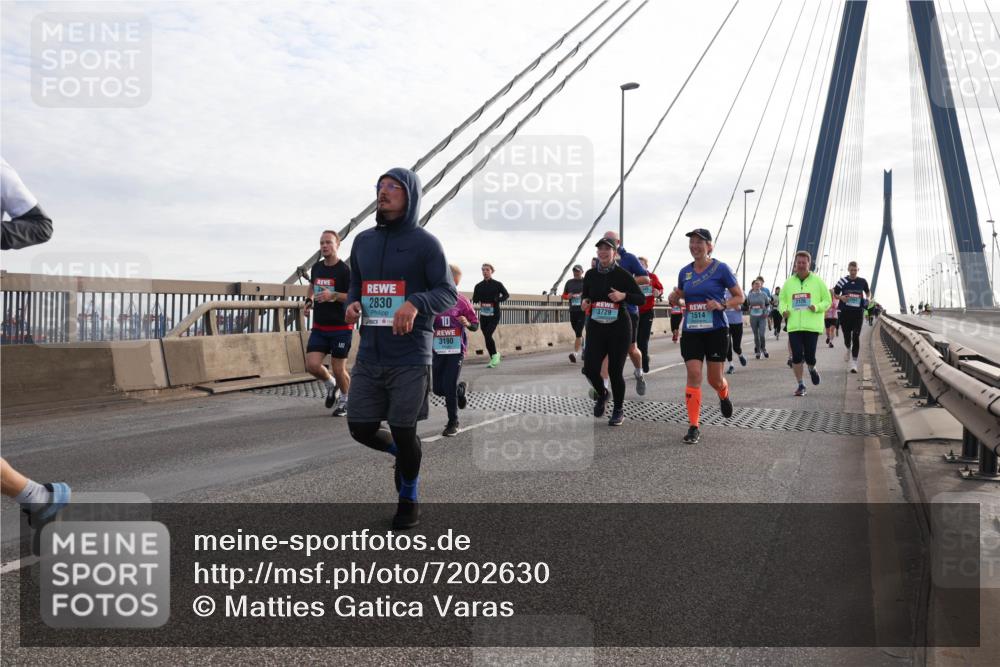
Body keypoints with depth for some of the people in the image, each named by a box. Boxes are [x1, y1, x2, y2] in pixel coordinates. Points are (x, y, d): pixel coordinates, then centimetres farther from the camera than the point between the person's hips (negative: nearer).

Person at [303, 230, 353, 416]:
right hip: (319, 327, 5)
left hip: (341, 328, -5)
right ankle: (330, 384, 25)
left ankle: (345, 399, 27)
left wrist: (333, 295, -27)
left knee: (338, 369, 1)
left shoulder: (344, 270, -12)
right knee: (312, 365, -6)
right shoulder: (316, 268, 8)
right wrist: (310, 301, 8)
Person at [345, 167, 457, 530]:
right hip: (369, 356, 5)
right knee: (361, 429, 6)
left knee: (403, 433, 2)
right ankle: (403, 453, 37)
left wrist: (416, 303, -26)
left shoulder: (425, 243, -4)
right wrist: (352, 304, -1)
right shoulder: (363, 241, 12)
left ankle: (408, 499, 26)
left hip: (410, 358, -5)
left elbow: (448, 292, -7)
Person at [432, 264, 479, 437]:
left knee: (449, 388, -9)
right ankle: (461, 389, 40)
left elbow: (475, 325, 3)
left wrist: (467, 323, -17)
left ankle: (453, 423, 11)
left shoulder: (461, 301, -5)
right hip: (438, 350, 3)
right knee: (438, 389, 7)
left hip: (456, 350, -3)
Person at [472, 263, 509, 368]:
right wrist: (478, 299, -13)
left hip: (494, 315, -4)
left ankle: (495, 355, 4)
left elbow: (506, 295, 9)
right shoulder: (478, 286, 7)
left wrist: (499, 299, -11)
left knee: (488, 335, -18)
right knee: (486, 337, 6)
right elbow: (474, 300, 11)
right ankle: (494, 359, 20)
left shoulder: (497, 284, -1)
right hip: (483, 315, 4)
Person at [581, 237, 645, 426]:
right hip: (595, 327, 3)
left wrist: (623, 295, -20)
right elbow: (585, 294, 21)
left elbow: (642, 299, -4)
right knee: (590, 369, -6)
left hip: (619, 328, -3)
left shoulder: (622, 274, -6)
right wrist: (585, 301, -2)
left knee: (615, 371, -2)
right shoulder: (590, 274, 5)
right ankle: (602, 394, 28)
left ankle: (618, 410, 21)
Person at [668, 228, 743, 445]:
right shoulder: (685, 272, 7)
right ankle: (693, 427, -5)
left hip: (716, 331, -3)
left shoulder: (721, 269, -6)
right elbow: (679, 298, 19)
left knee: (714, 379, 5)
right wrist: (674, 297, -5)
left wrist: (722, 305, -20)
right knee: (693, 374, -8)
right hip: (691, 332, 3)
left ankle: (724, 396, 44)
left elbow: (740, 297, -1)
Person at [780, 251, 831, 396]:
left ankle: (812, 369, 33)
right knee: (796, 356, -2)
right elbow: (782, 299, 18)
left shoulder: (817, 281, 3)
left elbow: (827, 301, 6)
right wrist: (784, 310, -3)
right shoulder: (789, 282, 10)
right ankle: (800, 385, 10)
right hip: (793, 326, 2)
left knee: (809, 356, -3)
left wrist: (817, 307, -14)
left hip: (812, 326, -2)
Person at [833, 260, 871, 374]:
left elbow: (868, 292, 21)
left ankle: (854, 362, -4)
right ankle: (848, 349, 43)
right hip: (844, 312, 0)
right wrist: (841, 298, -12)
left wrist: (867, 299, 1)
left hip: (858, 313, 0)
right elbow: (834, 294, 8)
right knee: (847, 335, 7)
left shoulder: (862, 282, 4)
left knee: (856, 337, -7)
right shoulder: (842, 281, 0)